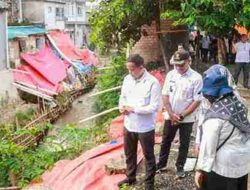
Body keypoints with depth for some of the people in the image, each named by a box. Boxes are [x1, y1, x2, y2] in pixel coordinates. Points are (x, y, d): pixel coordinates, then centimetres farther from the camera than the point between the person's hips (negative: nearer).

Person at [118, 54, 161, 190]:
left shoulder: (153, 82, -19)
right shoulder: (127, 79, 1)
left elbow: (155, 107, -21)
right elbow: (123, 96, 13)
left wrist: (134, 109, -22)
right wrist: (122, 107, -9)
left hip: (145, 127, -6)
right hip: (129, 125, 6)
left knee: (148, 156, 11)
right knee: (129, 154, 22)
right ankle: (130, 177, 43)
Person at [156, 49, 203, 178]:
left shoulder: (196, 78, -14)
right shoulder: (170, 75, -3)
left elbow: (197, 101, -13)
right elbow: (165, 95, -2)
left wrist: (182, 115, -16)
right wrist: (171, 114, -12)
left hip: (187, 118, -3)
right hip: (170, 116, 3)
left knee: (184, 144, 12)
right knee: (166, 141, 17)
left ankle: (180, 167, 30)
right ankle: (161, 164, 34)